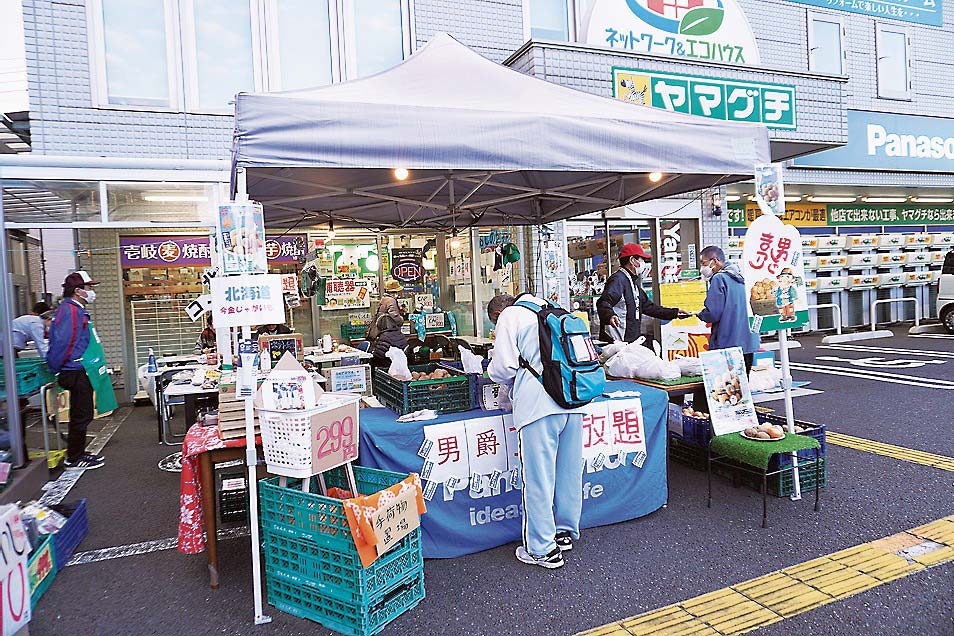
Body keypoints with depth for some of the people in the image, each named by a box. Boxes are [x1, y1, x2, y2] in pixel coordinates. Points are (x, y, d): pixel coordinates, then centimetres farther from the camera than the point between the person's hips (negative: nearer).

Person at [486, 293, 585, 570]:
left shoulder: (508, 317, 4)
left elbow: (503, 367, -6)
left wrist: (511, 383, 17)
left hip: (539, 404, -7)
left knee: (538, 477, 1)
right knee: (569, 473, 16)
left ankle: (543, 549, 8)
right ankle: (565, 533, 31)